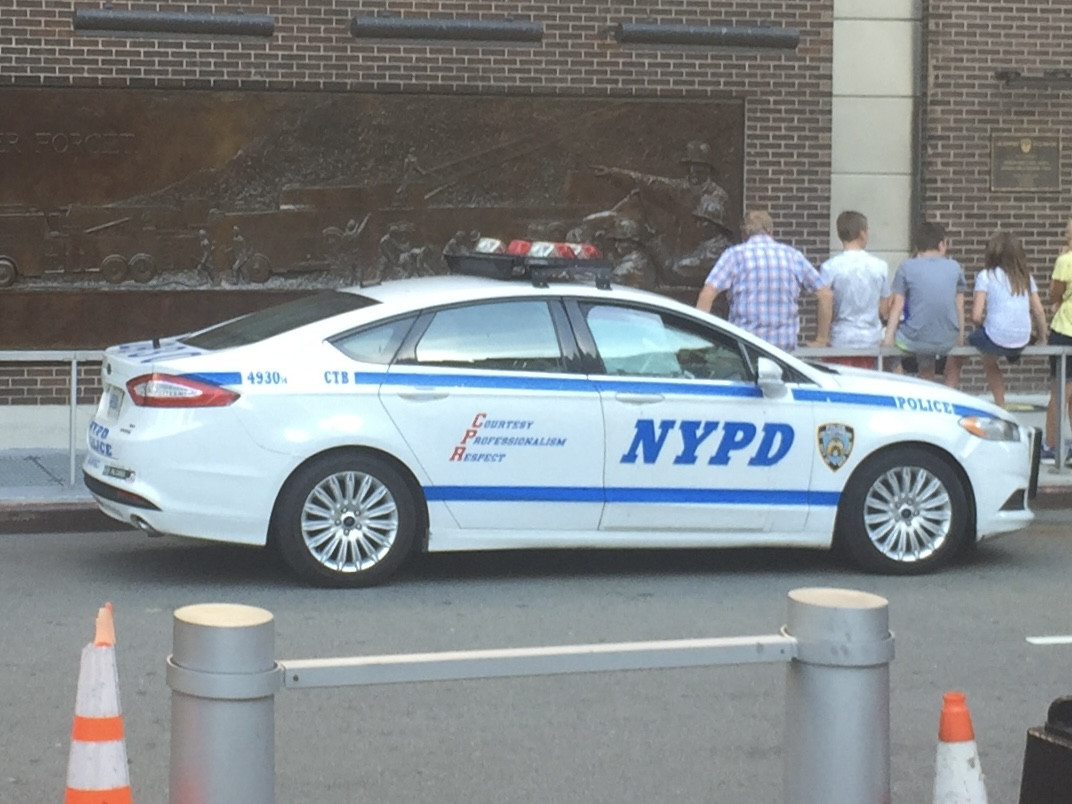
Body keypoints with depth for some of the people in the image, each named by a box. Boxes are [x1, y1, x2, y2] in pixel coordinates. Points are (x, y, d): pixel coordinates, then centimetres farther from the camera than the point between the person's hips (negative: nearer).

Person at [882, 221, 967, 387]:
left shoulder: (907, 267, -1)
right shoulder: (954, 267, 6)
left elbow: (897, 305, -3)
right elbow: (959, 305, 10)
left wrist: (889, 337, -2)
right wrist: (960, 336, 18)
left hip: (915, 341, -3)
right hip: (947, 342, 3)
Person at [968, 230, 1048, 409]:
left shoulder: (986, 276, -2)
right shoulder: (1025, 276, 13)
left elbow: (976, 316, -9)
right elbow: (1039, 312, 11)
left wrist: (982, 326, 14)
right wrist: (1042, 339, 24)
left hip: (996, 339, -6)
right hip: (1023, 342, 6)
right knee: (988, 360, 33)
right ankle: (1000, 407, 38)